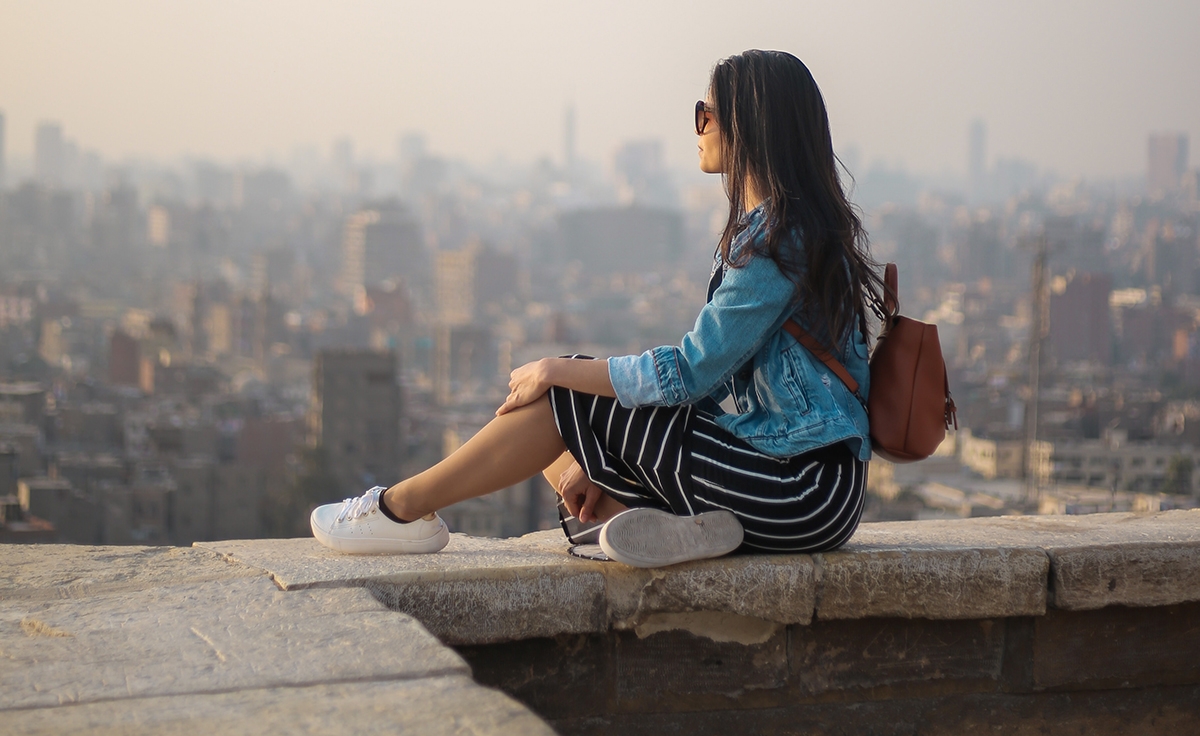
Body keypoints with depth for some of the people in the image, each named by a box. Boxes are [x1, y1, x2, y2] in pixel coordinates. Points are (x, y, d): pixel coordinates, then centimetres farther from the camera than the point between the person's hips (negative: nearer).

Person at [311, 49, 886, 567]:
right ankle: (672, 523, -15)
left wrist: (559, 371, -8)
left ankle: (404, 506, 2)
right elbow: (708, 367, 14)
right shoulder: (760, 226, 16)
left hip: (803, 493, -10)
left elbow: (690, 373, -19)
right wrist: (598, 462, 6)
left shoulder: (779, 238, -16)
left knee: (570, 397, -10)